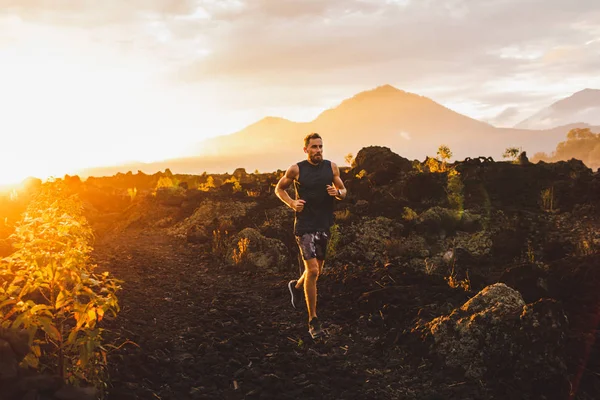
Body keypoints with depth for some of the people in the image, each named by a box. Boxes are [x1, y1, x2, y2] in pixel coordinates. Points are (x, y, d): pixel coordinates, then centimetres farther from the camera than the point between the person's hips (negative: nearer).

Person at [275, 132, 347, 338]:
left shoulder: (331, 167, 5)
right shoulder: (296, 169, -4)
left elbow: (343, 191, 13)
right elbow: (279, 188, 9)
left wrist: (337, 192, -11)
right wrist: (292, 203, -8)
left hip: (324, 225, 5)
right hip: (305, 226, -4)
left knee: (317, 270, 16)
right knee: (312, 271, -13)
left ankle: (297, 286, 51)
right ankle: (313, 321, -3)